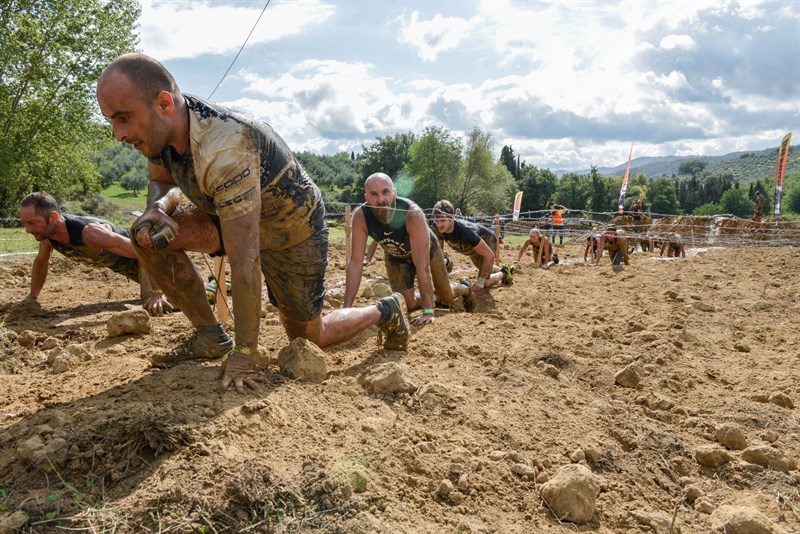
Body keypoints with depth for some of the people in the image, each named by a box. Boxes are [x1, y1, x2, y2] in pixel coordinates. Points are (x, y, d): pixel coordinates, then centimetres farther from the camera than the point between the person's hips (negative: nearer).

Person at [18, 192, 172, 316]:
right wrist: (32, 296, 8)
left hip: (142, 256, -7)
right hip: (121, 266, 7)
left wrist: (155, 294, -51)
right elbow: (41, 262, 6)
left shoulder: (90, 233, -44)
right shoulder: (46, 232, -20)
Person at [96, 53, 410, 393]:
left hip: (295, 231, -7)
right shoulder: (161, 126, -15)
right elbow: (161, 180, 7)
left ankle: (386, 311, 30)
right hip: (235, 220, 7)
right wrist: (158, 208, -20)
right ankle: (210, 337, 1)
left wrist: (244, 355, -35)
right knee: (148, 234, -13)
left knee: (307, 337, 5)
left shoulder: (223, 152, -41)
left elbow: (244, 261, -40)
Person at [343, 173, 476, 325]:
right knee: (408, 305, -4)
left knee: (446, 297, 9)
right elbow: (355, 263, -31)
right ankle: (430, 295, 31)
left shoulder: (413, 214, -43)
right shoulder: (360, 217, -34)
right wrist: (346, 308, -35)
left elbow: (421, 264, -42)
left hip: (426, 249, -2)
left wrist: (428, 312, -43)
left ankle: (465, 288, 46)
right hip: (395, 256, 2)